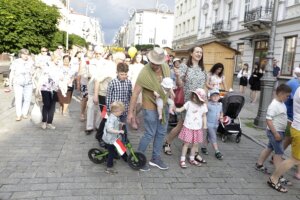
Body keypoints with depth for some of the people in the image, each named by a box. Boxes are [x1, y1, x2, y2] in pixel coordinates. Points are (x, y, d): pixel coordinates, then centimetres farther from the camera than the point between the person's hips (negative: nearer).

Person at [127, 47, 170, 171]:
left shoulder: (166, 67, -4)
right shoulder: (144, 73, -23)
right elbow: (135, 93, -20)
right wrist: (131, 112, -18)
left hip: (163, 105, 7)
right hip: (151, 107, -7)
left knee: (161, 133, 15)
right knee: (150, 134, 1)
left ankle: (156, 158, 32)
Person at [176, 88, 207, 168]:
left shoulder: (203, 106, 0)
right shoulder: (189, 103, -7)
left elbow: (204, 116, 9)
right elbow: (180, 110, -6)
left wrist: (205, 125, 0)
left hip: (197, 128, 3)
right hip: (188, 127, -3)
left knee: (195, 144, 12)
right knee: (186, 143, 0)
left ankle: (191, 159, 30)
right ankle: (182, 160, 11)